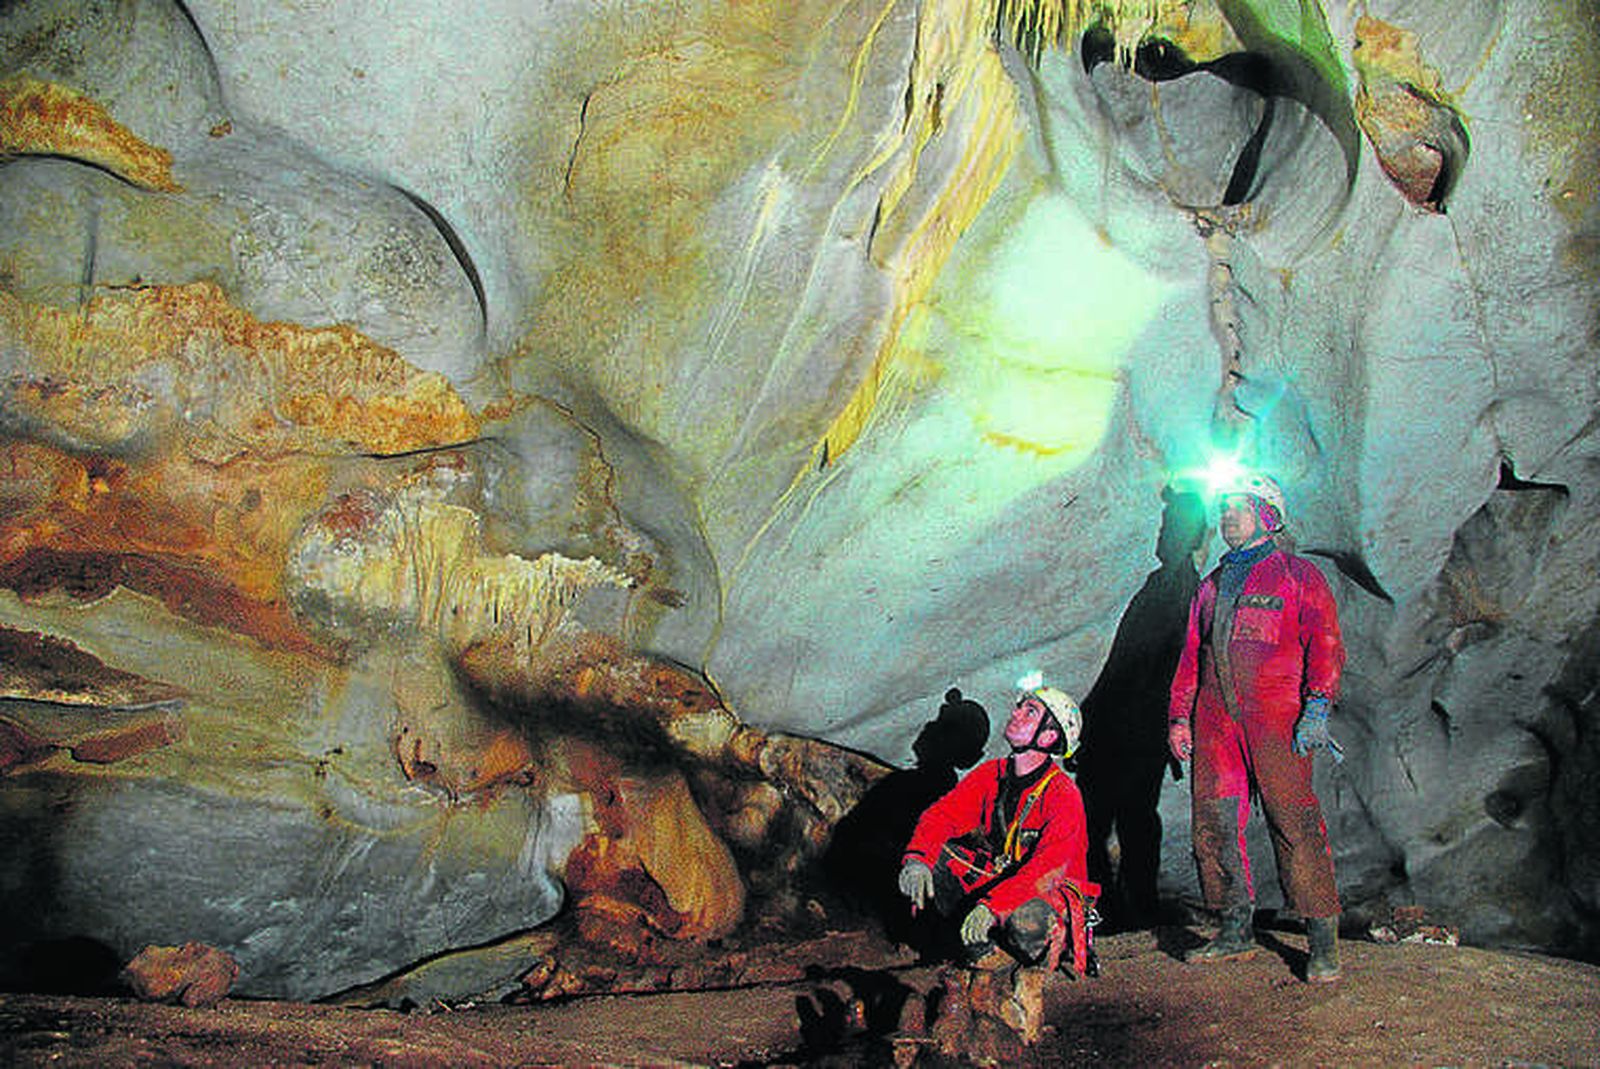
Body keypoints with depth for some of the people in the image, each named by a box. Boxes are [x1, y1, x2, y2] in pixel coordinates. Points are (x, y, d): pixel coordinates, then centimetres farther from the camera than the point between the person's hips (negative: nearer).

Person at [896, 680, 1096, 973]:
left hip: (1050, 892, -5)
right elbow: (943, 814, -10)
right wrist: (917, 858, -32)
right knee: (931, 858, -15)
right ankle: (982, 951, -9)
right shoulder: (991, 774, -3)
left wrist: (992, 907, -44)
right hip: (997, 878, 6)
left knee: (1025, 922, -40)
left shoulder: (1064, 795, -21)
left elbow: (1049, 867, -31)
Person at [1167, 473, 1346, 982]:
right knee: (1213, 822, 2)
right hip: (1216, 720, 6)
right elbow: (1191, 657, 24)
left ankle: (1323, 941, -6)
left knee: (1294, 821, -12)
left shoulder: (1297, 575, 8)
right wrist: (1179, 716, 14)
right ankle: (1236, 930, 14)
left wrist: (1317, 708, -13)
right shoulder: (1211, 586, 24)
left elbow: (1325, 646, -1)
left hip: (1276, 718, -6)